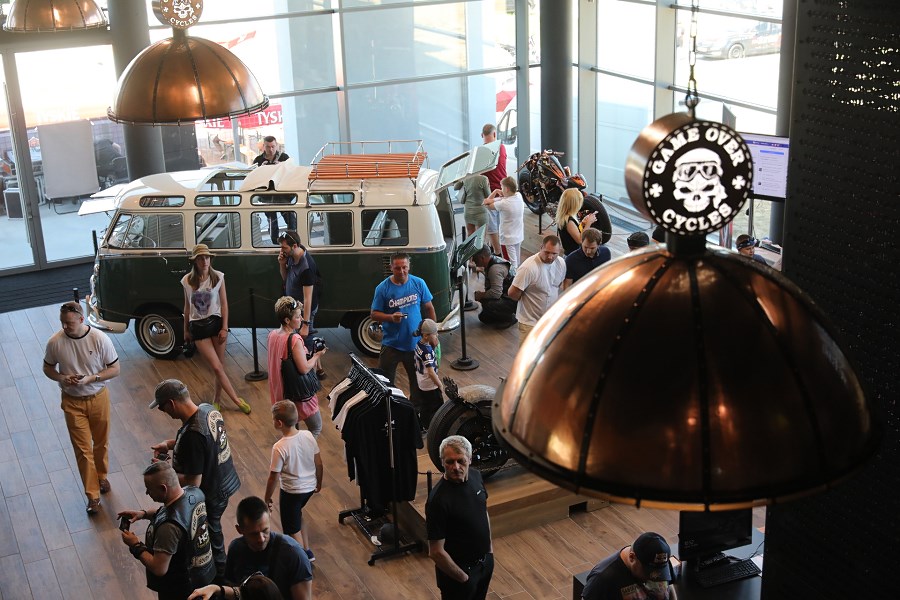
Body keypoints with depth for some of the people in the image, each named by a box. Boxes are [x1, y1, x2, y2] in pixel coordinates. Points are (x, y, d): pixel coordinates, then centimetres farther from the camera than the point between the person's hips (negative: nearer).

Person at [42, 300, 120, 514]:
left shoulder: (100, 339, -19)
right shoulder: (55, 342, -15)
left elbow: (115, 369, -10)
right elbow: (48, 368, 2)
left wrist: (91, 378, -25)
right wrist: (61, 378, -19)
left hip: (98, 398, 0)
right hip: (72, 402, 0)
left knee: (101, 443, 19)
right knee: (83, 450, 2)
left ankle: (101, 476, 46)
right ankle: (93, 496, 12)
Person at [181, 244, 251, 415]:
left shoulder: (218, 277, -4)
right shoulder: (187, 280, -2)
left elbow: (224, 304, 0)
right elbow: (187, 307, 9)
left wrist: (224, 328, -5)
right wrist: (186, 330, 13)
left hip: (216, 322, 0)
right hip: (197, 326, 0)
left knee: (219, 366, 5)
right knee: (217, 367, -5)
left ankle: (217, 399, 21)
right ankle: (237, 400, 0)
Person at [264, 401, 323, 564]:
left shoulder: (279, 448, -27)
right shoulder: (308, 436, -12)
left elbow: (274, 477, -18)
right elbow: (319, 464, -1)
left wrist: (267, 499, -3)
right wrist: (318, 483, 17)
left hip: (291, 492, -6)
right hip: (309, 487, 6)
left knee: (293, 530, 14)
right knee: (297, 514, 32)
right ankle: (306, 550, 38)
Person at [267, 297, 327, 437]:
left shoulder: (272, 335, -1)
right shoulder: (295, 340, -26)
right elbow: (304, 368, -26)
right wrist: (317, 356, -10)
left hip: (279, 391, 8)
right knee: (316, 427, 5)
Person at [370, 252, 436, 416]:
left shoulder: (419, 284, -4)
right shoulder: (383, 288, -10)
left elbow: (429, 308, 7)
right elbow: (374, 314, -4)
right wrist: (391, 317, -22)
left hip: (416, 343, 2)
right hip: (391, 345, -2)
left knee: (418, 381, 17)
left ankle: (417, 409, 35)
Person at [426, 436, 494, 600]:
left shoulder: (476, 476, -8)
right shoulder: (438, 500, -31)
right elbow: (436, 552, -26)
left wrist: (490, 544, 13)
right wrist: (463, 577, -16)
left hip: (485, 560, 7)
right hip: (456, 570, -7)